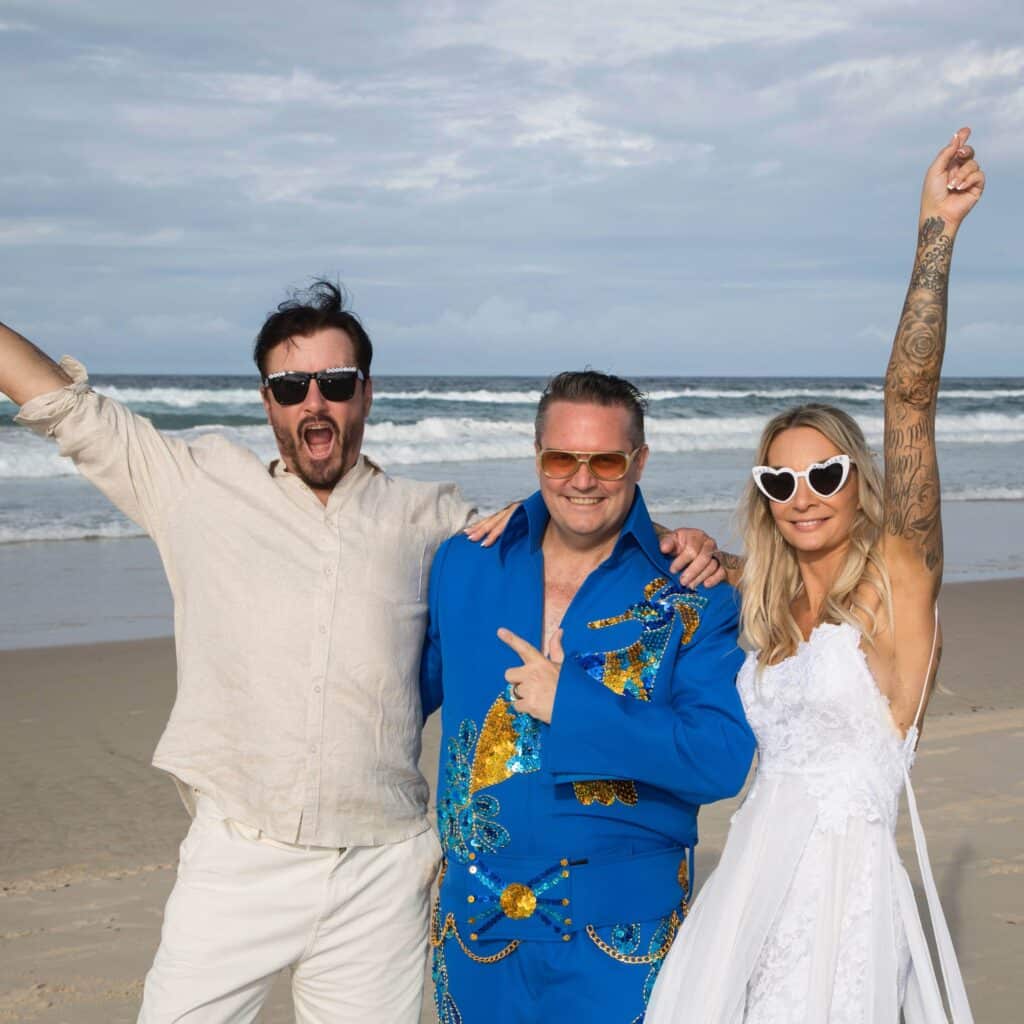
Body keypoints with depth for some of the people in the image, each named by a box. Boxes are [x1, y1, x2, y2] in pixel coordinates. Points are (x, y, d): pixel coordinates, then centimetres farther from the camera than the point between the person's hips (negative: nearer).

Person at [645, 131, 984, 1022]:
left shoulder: (896, 581, -5)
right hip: (750, 884, 6)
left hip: (841, 891, -6)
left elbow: (910, 403, -16)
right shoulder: (767, 603, 11)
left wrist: (937, 232, -20)